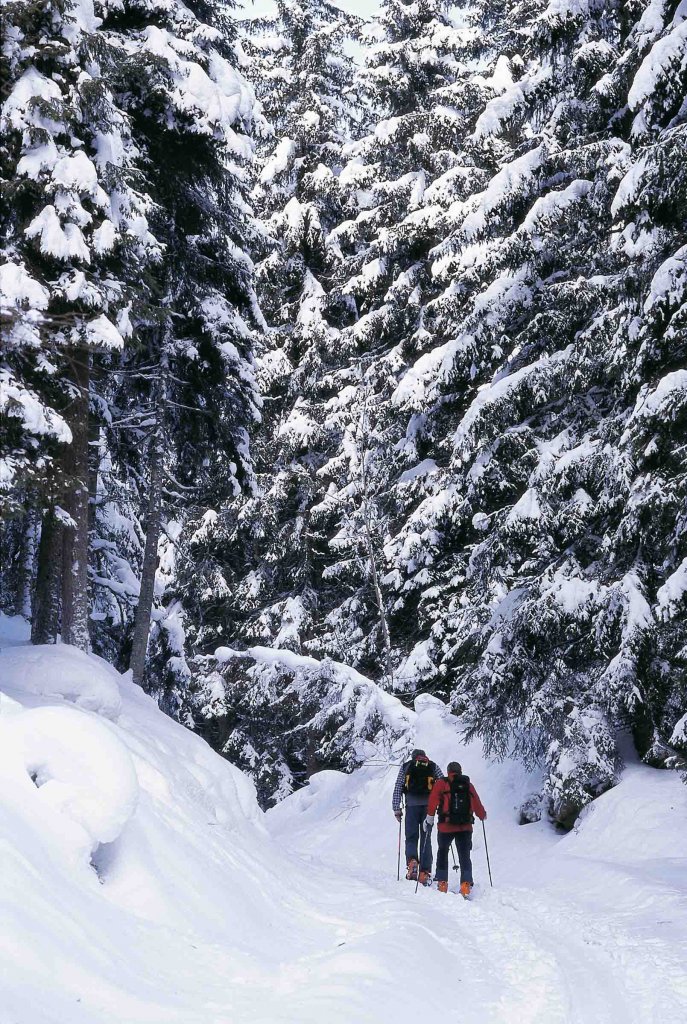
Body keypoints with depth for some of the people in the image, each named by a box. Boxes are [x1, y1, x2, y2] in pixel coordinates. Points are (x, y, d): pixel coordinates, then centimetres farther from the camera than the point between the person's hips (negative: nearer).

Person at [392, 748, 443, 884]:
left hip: (412, 804, 0)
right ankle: (425, 872, 0)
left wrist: (396, 809, 8)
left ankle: (411, 860, -21)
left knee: (411, 837, 7)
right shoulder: (434, 767, 16)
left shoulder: (406, 766, 15)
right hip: (428, 805, 1)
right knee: (426, 839, 7)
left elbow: (397, 788, 8)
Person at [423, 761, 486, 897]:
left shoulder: (441, 784, 4)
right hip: (466, 827, 1)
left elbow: (433, 802, -5)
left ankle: (442, 883, 15)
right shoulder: (468, 785, 11)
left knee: (442, 852, 18)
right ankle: (466, 884, -11)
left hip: (446, 826, -1)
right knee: (465, 856, 5)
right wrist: (483, 816, 34)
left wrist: (429, 820, 0)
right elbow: (477, 805, 15)